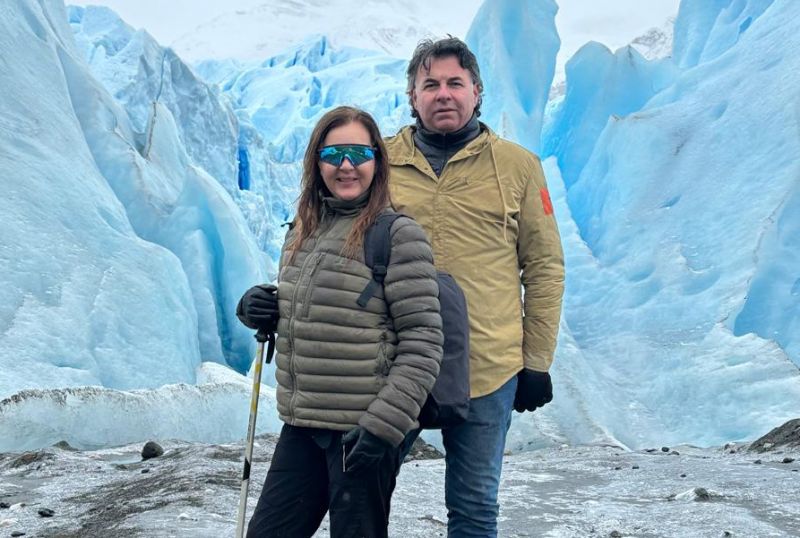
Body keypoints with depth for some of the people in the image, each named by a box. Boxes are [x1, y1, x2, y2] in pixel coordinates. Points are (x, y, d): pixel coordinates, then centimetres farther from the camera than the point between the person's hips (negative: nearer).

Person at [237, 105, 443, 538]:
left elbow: (423, 342, -14)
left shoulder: (398, 234, -11)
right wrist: (258, 309, 2)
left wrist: (385, 424, -20)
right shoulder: (302, 231, 10)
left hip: (363, 429, -6)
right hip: (301, 425, 7)